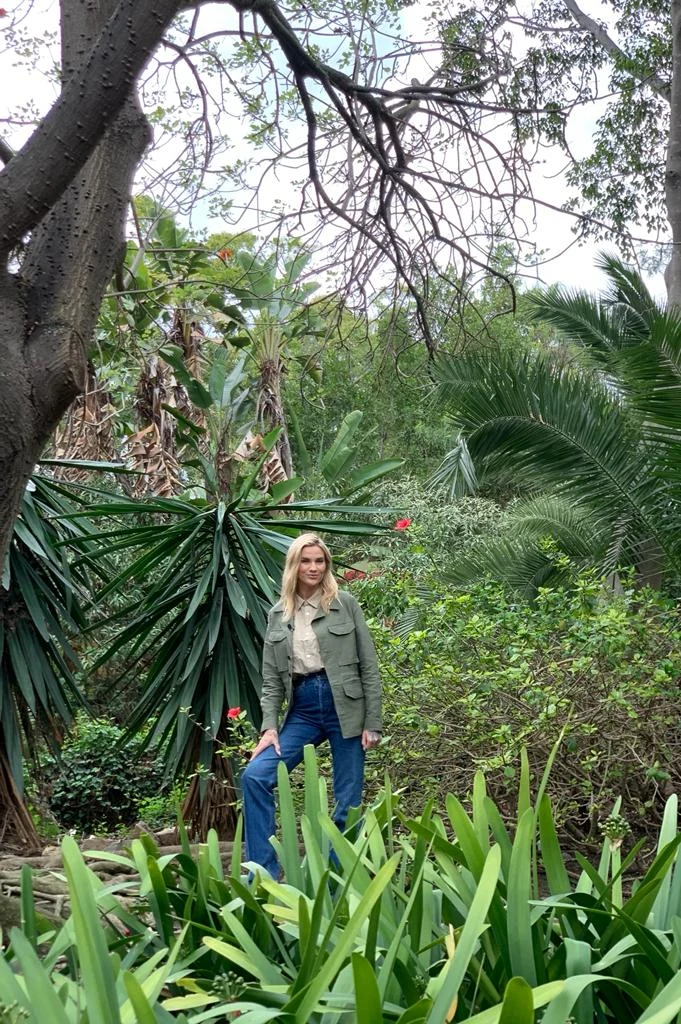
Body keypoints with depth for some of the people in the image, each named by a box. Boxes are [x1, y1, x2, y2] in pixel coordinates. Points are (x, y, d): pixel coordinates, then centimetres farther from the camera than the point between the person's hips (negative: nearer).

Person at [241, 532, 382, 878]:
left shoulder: (345, 603, 1)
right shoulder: (278, 615, 9)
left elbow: (369, 666, -1)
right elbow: (271, 679, 8)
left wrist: (372, 722, -5)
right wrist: (269, 726, -5)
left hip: (344, 706, -2)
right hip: (302, 709, 3)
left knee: (348, 801, 3)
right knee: (254, 776, -13)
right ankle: (264, 872, -4)